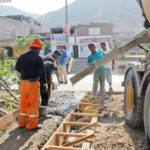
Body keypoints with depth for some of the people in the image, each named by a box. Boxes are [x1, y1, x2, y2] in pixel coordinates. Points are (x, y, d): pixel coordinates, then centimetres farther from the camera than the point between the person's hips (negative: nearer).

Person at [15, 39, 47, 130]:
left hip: (23, 82, 6)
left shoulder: (22, 56, 7)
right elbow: (42, 72, -9)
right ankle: (32, 125, 9)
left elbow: (17, 68, 17)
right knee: (34, 104, 4)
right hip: (33, 83, -6)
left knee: (23, 103, 16)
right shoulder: (38, 58, -10)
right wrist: (44, 83, 5)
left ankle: (22, 123, 25)